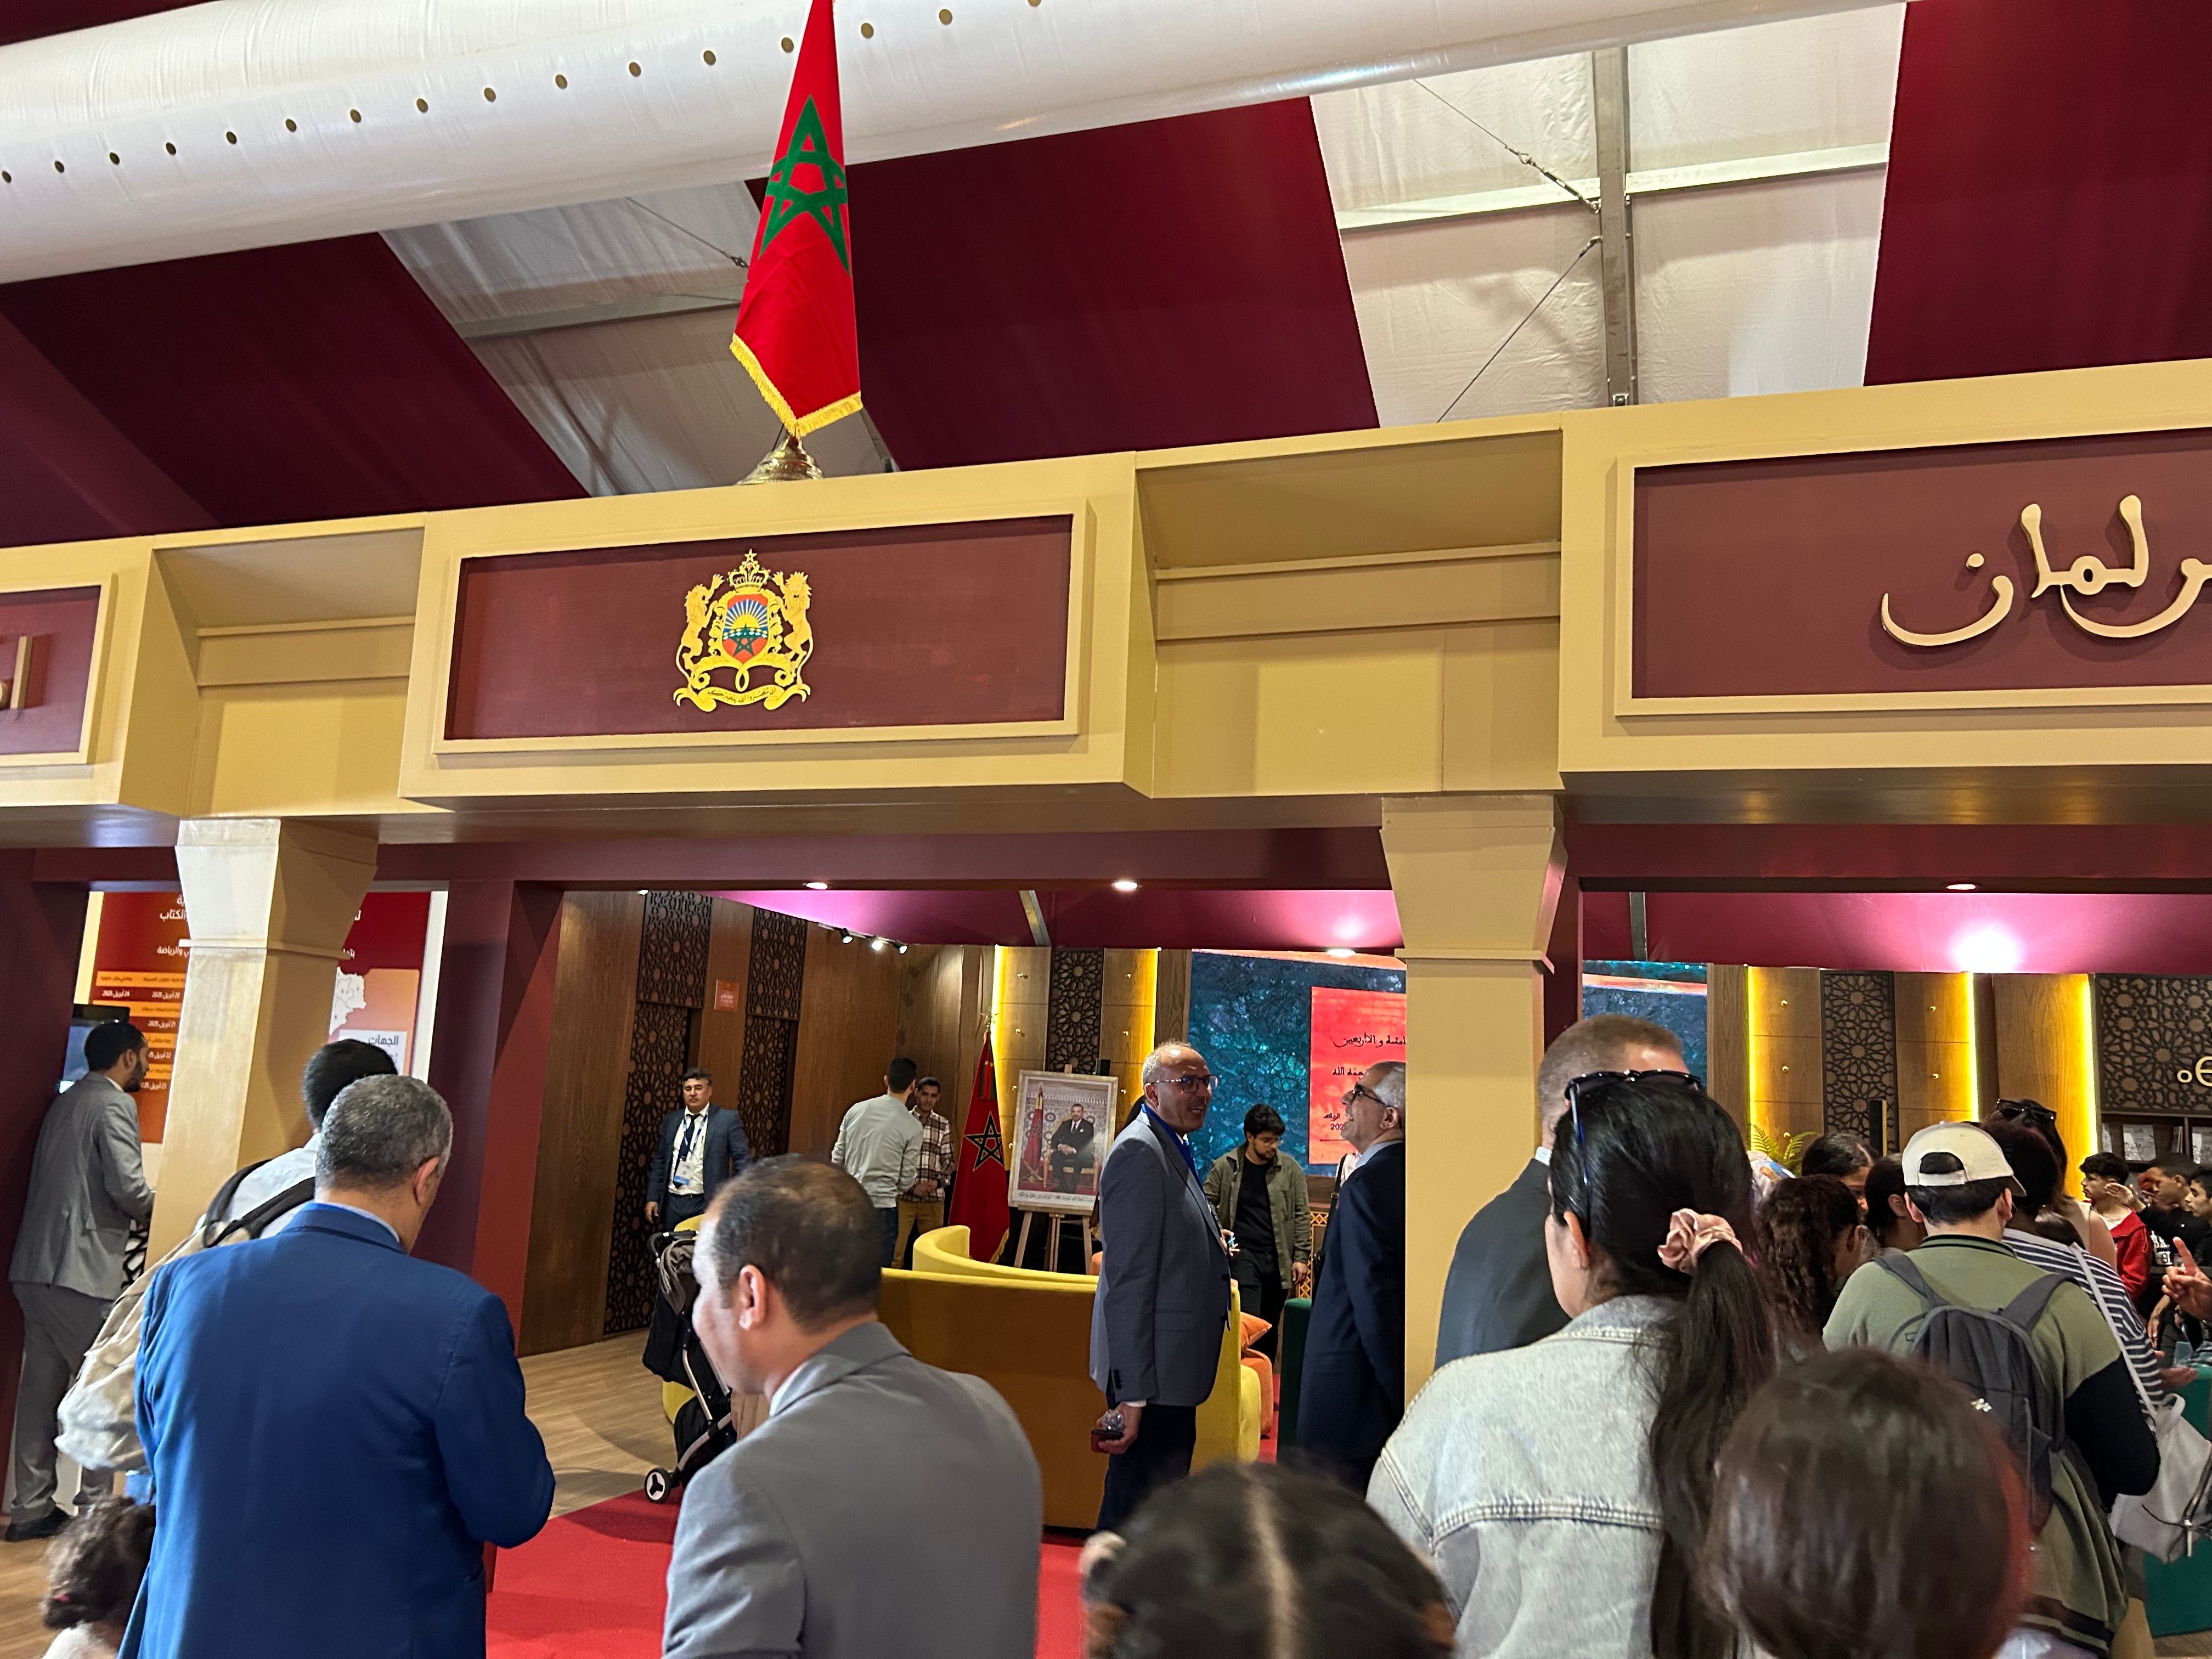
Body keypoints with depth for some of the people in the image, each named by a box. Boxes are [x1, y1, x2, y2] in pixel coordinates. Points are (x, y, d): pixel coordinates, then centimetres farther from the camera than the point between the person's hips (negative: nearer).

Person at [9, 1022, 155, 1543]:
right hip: (81, 1271, -8)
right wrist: (153, 1210, 1)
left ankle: (31, 1509, 17)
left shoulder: (65, 1103, 17)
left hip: (34, 1270, 8)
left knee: (41, 1388, 11)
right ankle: (96, 1510, 3)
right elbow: (127, 1186, -18)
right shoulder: (114, 1105, -10)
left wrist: (134, 1208, 20)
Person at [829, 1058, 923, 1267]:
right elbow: (906, 1181, -3)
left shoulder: (856, 1110, 3)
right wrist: (914, 1186, 20)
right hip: (882, 1205, -5)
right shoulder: (912, 1128, -9)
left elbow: (837, 1158, 9)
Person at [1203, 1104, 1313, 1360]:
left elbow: (1302, 1216, 8)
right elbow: (1206, 1203, 9)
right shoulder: (1225, 1166, 1)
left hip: (1278, 1259, 2)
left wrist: (1301, 1258, 3)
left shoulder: (1290, 1169, 5)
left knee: (1271, 1327, 7)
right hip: (1243, 1254, -2)